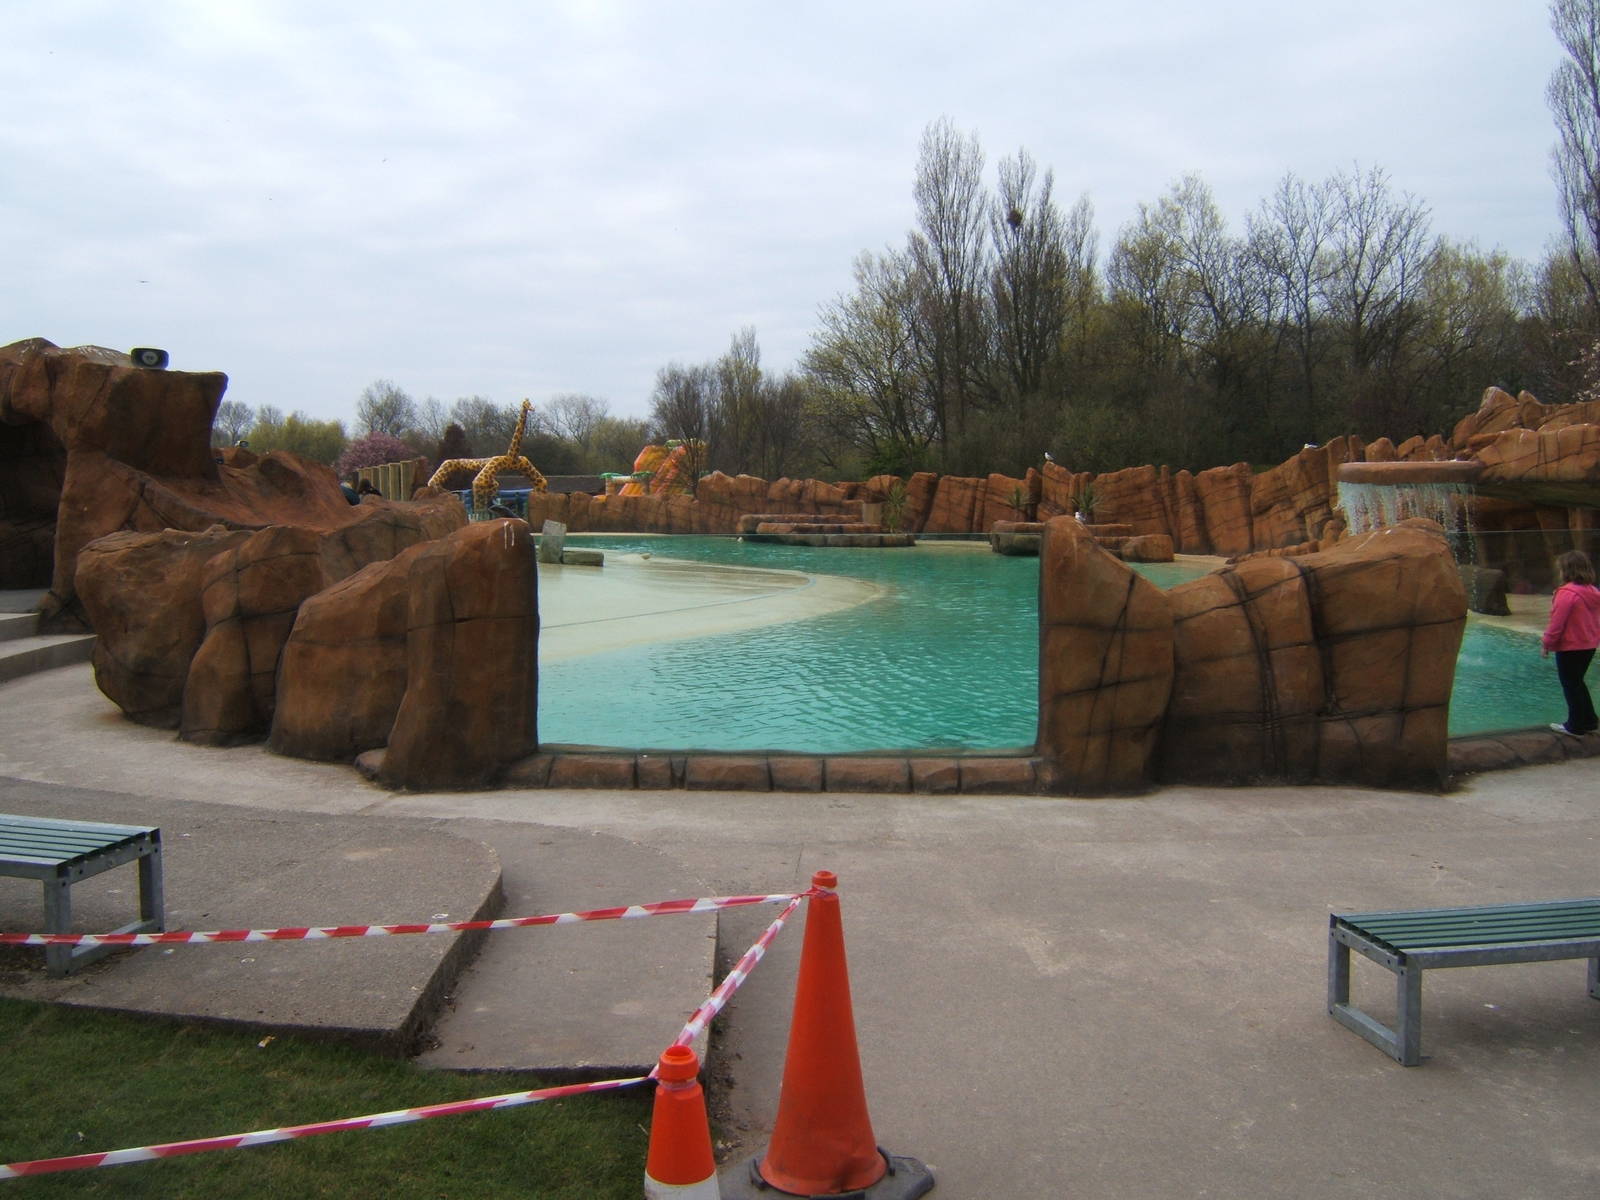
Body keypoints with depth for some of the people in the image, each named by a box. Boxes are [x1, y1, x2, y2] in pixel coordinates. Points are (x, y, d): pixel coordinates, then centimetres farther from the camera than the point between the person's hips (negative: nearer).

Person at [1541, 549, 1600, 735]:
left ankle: (1576, 725, 13)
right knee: (1578, 682, 21)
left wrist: (1547, 644, -9)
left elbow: (1557, 623, -21)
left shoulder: (1567, 593, -22)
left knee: (1571, 685, 5)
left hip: (1570, 648, -8)